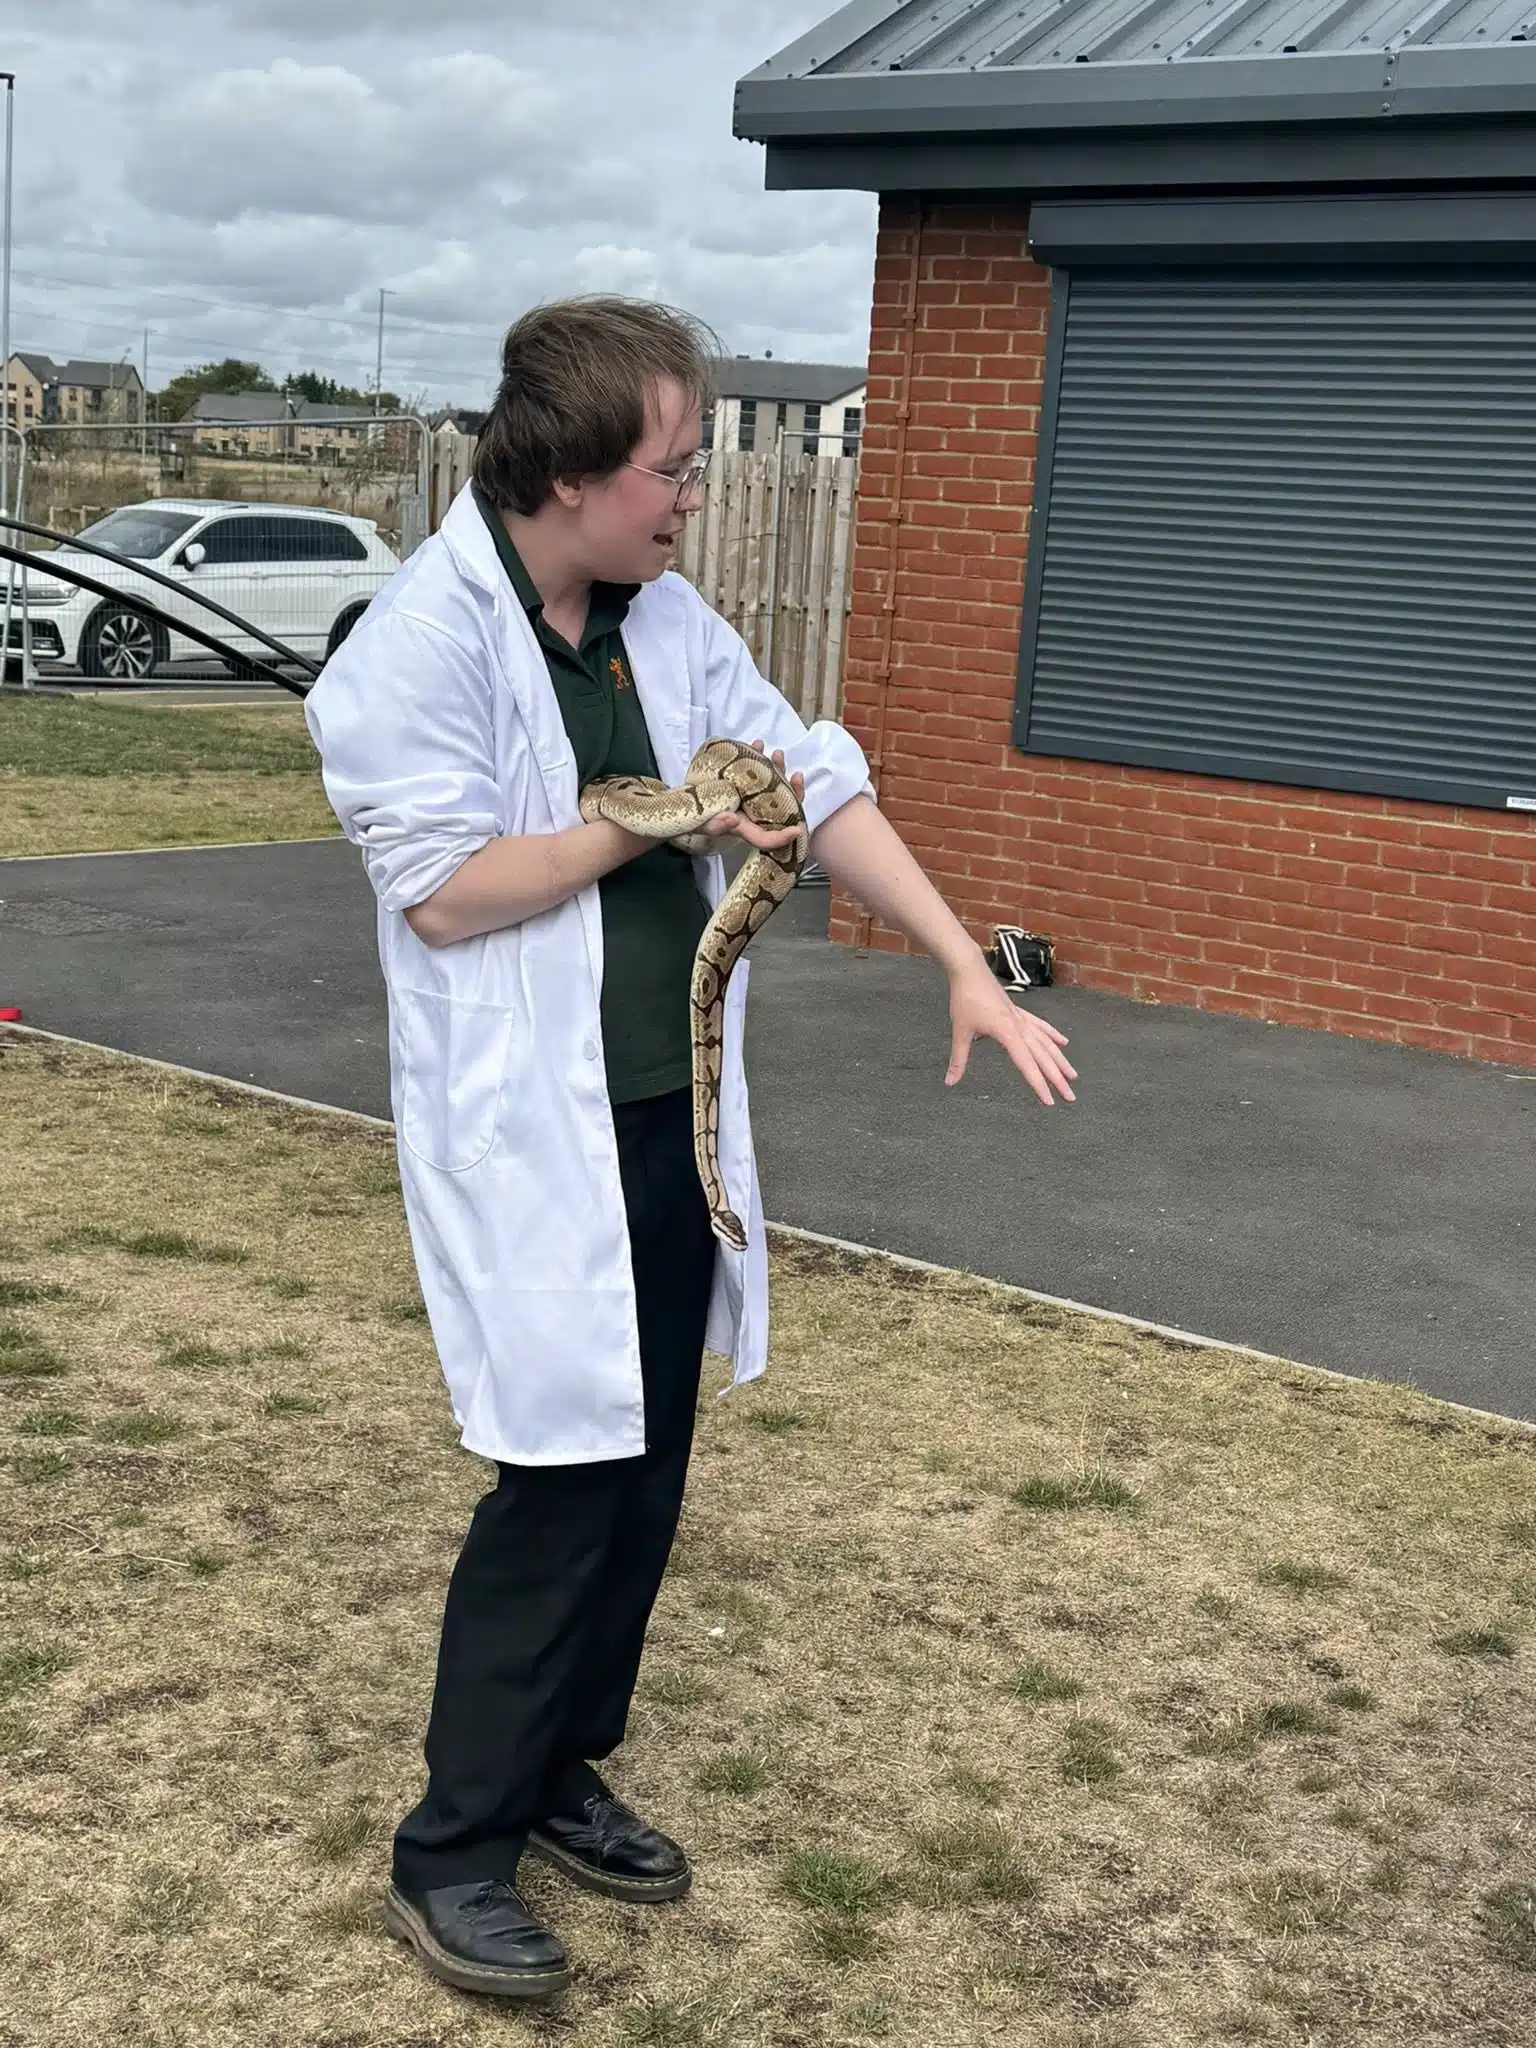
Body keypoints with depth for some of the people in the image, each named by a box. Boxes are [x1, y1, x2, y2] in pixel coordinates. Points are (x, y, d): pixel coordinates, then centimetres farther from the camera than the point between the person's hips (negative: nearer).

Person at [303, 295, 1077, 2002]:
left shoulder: (665, 622, 8)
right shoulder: (426, 639, -15)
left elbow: (821, 783, 8)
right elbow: (443, 891, -19)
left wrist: (966, 965, 1)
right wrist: (657, 819, -15)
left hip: (672, 1119, 8)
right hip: (533, 1140, -7)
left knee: (645, 1474, 13)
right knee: (563, 1480, -5)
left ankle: (558, 1777, 31)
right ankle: (452, 1856, 12)